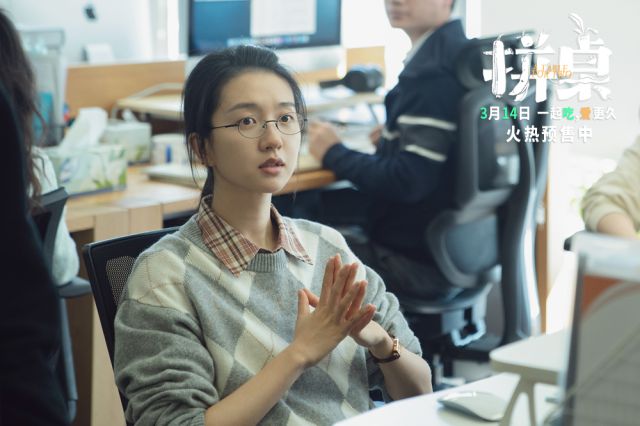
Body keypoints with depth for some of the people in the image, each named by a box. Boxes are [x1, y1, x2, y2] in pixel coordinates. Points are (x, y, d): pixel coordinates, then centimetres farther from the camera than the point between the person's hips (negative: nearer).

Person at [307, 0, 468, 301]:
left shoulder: (434, 73, -25)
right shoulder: (451, 49, 5)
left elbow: (408, 182, -27)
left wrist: (333, 154, -14)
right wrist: (395, 137, 6)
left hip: (419, 263, -9)